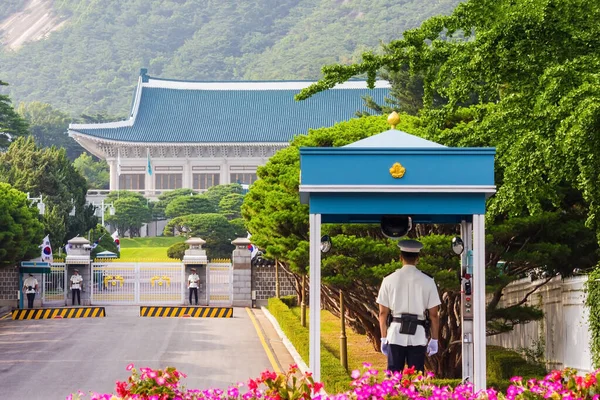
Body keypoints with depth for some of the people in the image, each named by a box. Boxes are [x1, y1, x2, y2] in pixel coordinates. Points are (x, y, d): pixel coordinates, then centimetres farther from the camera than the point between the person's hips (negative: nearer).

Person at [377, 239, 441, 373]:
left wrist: (383, 338, 9)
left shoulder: (389, 280, 2)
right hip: (418, 335, 0)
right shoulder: (427, 281, 0)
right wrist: (434, 340, 8)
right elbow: (434, 315, 1)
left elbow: (383, 313, 3)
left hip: (395, 333, 0)